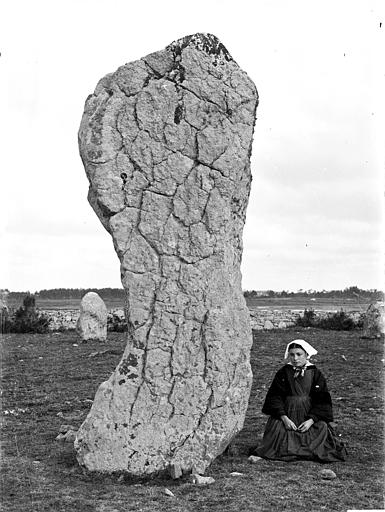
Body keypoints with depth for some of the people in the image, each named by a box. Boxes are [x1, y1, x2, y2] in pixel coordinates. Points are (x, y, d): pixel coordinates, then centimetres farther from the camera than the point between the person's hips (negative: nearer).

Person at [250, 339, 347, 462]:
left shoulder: (315, 374, 3)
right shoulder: (283, 373, 4)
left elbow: (322, 401, -1)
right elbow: (275, 397, -1)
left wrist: (311, 420, -15)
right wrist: (284, 418, -16)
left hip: (309, 418, 0)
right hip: (286, 415, 0)